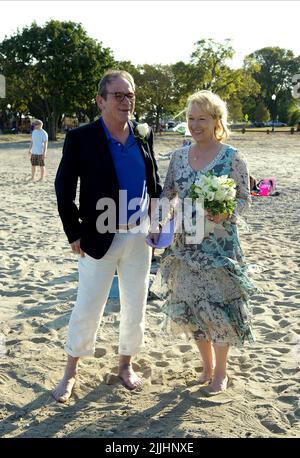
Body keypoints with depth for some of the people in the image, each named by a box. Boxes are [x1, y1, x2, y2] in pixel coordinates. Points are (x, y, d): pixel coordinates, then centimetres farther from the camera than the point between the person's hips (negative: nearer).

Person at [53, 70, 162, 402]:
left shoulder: (144, 134, 3)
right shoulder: (81, 138, -9)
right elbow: (64, 188, -6)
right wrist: (74, 233, -8)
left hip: (139, 236, 4)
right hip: (100, 238, -4)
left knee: (135, 306, 14)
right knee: (87, 308, 4)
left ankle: (125, 363, 34)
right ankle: (71, 371, 24)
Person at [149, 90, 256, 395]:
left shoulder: (232, 157, -7)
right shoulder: (179, 156, 5)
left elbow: (244, 198, -4)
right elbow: (167, 194, 9)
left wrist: (226, 213, -23)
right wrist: (155, 225, -3)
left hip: (219, 245, -4)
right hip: (184, 243, 5)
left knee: (218, 306, 2)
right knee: (190, 306, 11)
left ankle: (221, 372, 24)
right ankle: (207, 366, 31)